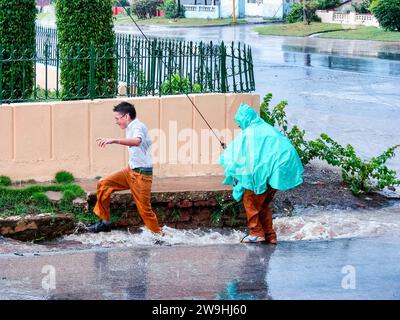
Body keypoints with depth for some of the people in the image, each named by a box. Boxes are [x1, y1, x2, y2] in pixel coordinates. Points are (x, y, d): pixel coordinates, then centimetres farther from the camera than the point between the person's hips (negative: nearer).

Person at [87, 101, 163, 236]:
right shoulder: (131, 128, 11)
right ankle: (104, 222, 6)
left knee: (144, 208, -5)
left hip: (141, 174, -9)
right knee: (103, 184, 1)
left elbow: (137, 141, -42)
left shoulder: (138, 126, -18)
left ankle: (159, 234, 11)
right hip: (130, 170, 9)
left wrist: (114, 140, -51)